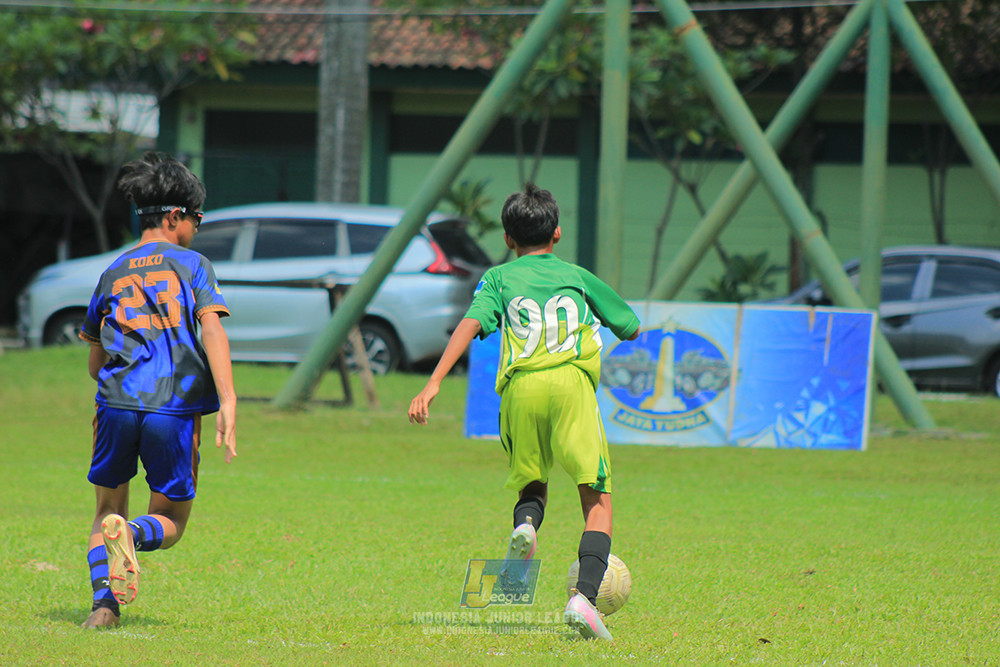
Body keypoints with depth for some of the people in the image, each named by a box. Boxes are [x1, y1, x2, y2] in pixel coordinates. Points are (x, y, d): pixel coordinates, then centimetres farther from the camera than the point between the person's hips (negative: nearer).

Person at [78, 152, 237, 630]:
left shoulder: (113, 273, 17)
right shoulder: (191, 264, 6)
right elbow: (212, 330, -10)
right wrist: (227, 402, -16)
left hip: (115, 404, 3)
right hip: (175, 410, -3)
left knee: (107, 512, 18)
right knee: (171, 523, 11)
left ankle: (103, 604, -4)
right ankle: (131, 534, -24)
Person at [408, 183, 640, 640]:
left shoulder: (499, 278, 21)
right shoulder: (577, 276, 25)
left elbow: (471, 323, 2)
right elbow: (632, 328, 33)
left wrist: (433, 383, -6)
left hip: (520, 385, 1)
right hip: (573, 380, -1)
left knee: (531, 485, 22)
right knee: (597, 499, -2)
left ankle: (525, 524, -14)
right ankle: (584, 597, -23)